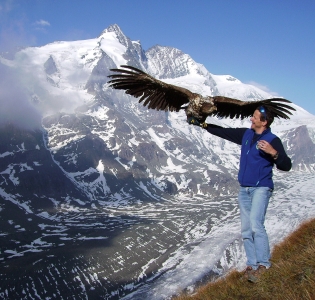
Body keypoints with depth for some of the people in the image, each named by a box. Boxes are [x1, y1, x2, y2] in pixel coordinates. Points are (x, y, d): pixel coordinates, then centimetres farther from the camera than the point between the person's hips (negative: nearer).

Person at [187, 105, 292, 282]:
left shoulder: (272, 140, -10)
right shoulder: (246, 134, 9)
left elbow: (286, 166, -15)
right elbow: (224, 132, 19)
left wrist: (273, 152, -32)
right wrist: (201, 124, 18)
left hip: (261, 188, -7)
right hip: (244, 189, 7)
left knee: (256, 224, -21)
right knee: (246, 229, 5)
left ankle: (263, 264, -14)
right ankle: (252, 265, 10)